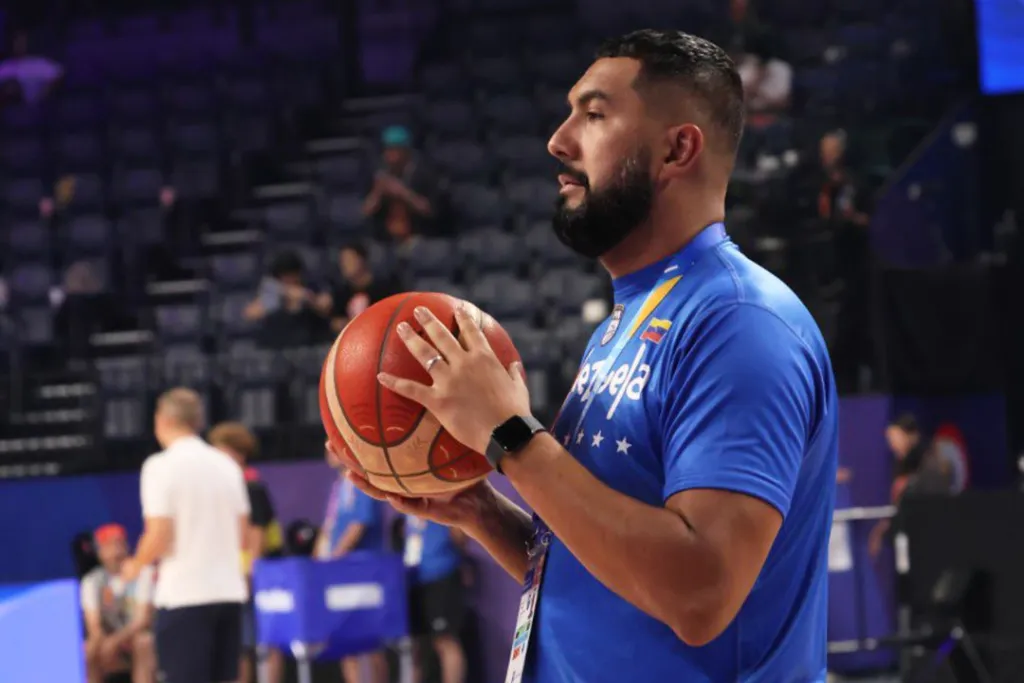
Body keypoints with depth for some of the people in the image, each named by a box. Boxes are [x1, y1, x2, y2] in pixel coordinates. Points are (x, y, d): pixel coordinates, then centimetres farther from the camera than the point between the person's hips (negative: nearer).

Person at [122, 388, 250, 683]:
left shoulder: (160, 466, -9)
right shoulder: (226, 465, 8)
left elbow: (159, 537, -14)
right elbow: (241, 536, 13)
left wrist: (135, 566, 5)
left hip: (184, 594, -6)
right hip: (228, 590, 6)